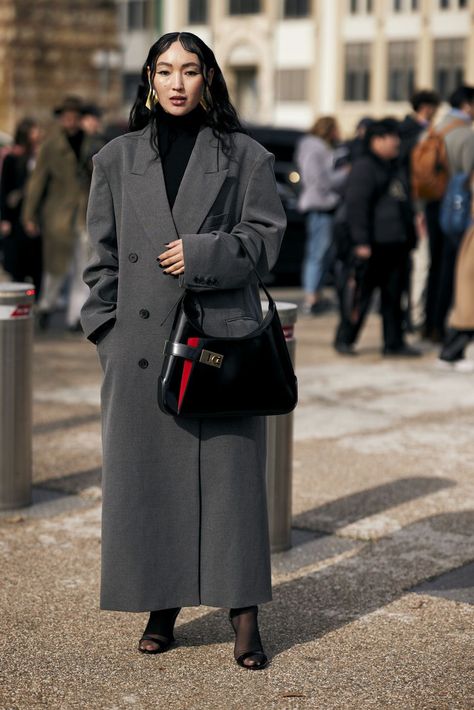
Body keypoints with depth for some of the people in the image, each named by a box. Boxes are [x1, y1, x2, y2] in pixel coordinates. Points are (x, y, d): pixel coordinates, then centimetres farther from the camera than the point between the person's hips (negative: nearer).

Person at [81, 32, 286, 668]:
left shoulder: (244, 156, 6)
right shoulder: (117, 159, 11)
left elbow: (265, 236, 2)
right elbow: (104, 254, 10)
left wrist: (202, 254, -13)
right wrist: (108, 330, 2)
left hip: (223, 334, -2)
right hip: (143, 343, 2)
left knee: (229, 470, -2)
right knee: (147, 472, 3)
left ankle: (244, 614, 4)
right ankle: (162, 606, 15)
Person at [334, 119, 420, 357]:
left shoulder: (394, 169, 21)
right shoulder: (363, 168, -7)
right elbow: (356, 206, -13)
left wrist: (409, 236, 22)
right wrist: (361, 241, -19)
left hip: (396, 244, 8)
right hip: (373, 245, -8)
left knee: (393, 295, 8)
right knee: (361, 294, -5)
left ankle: (394, 343, 13)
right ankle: (344, 339, 6)